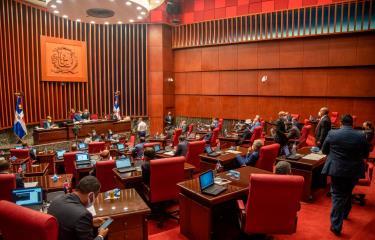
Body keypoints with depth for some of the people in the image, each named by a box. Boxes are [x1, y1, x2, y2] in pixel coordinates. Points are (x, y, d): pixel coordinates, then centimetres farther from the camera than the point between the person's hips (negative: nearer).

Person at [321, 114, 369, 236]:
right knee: (347, 193, 24)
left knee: (338, 195, 4)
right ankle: (344, 214, 46)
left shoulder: (332, 133, -8)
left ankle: (336, 225, 1)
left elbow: (324, 150, 3)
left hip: (337, 170, -2)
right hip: (354, 171, 3)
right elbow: (365, 154, 6)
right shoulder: (361, 135, -4)